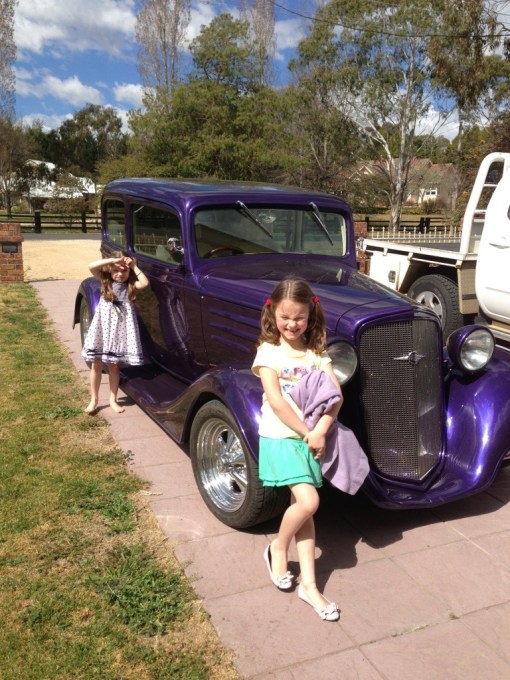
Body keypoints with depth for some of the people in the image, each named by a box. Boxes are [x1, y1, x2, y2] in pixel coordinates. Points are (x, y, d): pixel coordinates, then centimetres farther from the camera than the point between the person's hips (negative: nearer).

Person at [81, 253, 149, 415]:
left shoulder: (131, 285, 0)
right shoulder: (105, 281, 1)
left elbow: (145, 283, -20)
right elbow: (91, 266, -15)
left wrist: (134, 267, -13)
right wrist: (113, 260, -19)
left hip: (121, 330, 0)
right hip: (102, 328, 0)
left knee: (114, 366, 9)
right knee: (96, 365, 5)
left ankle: (113, 399, 22)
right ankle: (94, 399, 18)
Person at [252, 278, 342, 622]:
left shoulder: (317, 352, 6)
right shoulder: (268, 352, -5)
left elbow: (336, 394, -3)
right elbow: (276, 401, -13)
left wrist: (321, 431, -17)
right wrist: (307, 433, -14)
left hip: (312, 438, 4)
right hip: (280, 437, -4)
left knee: (303, 507, 7)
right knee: (308, 502, -16)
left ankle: (309, 584, 16)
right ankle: (278, 549, 13)